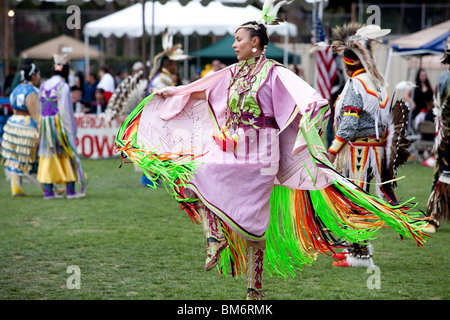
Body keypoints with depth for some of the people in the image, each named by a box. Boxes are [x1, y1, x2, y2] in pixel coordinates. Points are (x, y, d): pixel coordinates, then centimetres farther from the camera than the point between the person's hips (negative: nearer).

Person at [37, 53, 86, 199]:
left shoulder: (43, 85, 8)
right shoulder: (63, 87, -11)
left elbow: (41, 107, 9)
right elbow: (65, 109, -14)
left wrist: (42, 126, 13)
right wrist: (70, 129, -10)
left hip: (45, 123, 6)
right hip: (59, 123, -6)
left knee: (48, 156, 7)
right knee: (68, 155, 3)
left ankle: (48, 191, 6)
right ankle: (70, 190, 3)